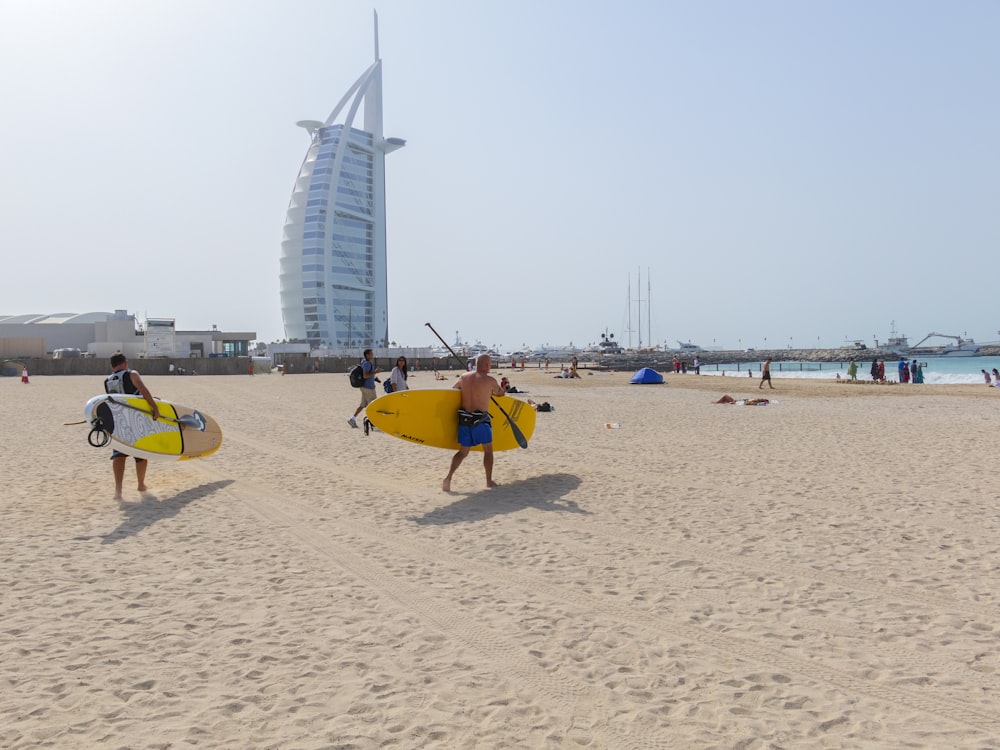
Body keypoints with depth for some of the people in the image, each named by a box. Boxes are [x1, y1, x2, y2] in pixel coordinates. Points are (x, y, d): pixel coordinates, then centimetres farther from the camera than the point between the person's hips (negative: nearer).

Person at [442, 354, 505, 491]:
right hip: (480, 420, -4)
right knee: (488, 450, 15)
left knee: (463, 452, 13)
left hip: (464, 419, 5)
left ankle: (448, 478, -3)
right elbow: (501, 393, 7)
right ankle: (489, 481, 21)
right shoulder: (490, 380, -8)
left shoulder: (464, 377, 5)